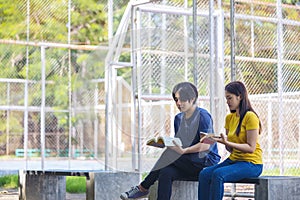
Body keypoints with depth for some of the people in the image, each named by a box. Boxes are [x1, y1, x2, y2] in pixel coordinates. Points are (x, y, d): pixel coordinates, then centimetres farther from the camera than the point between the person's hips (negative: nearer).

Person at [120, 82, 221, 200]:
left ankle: (143, 188, -13)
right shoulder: (178, 118, 14)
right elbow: (178, 145, 17)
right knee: (165, 173, -26)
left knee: (170, 156, -26)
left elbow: (206, 145, -16)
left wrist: (183, 151, -27)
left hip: (208, 161, -6)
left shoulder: (203, 116, -9)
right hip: (188, 166, 6)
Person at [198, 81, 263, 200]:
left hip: (251, 163, -7)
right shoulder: (229, 118, 13)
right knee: (204, 174, -17)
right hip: (234, 159, 7)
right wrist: (222, 141, -8)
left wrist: (227, 143, -23)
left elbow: (251, 148, -16)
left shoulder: (250, 117, -11)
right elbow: (230, 149, 13)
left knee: (218, 174, -31)